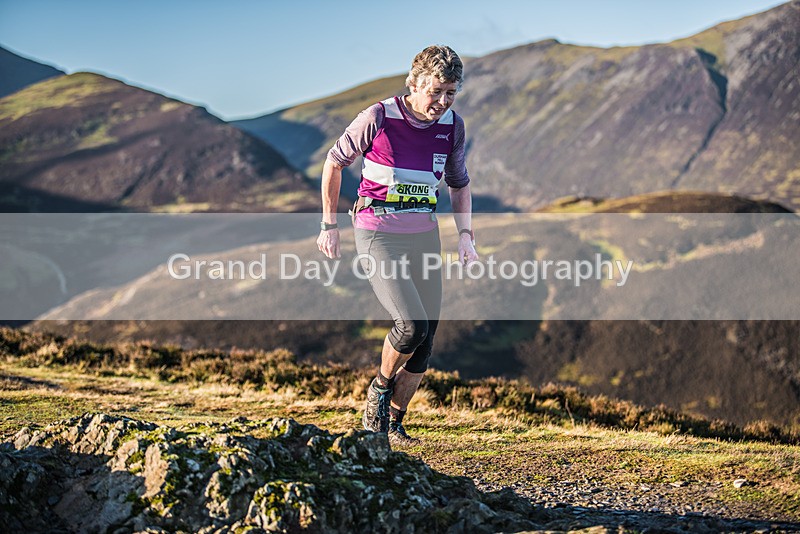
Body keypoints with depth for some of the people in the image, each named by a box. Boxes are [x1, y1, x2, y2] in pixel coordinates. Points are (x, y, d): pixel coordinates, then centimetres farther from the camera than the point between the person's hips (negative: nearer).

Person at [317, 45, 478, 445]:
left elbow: (459, 185, 17)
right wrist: (329, 226, 3)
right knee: (411, 325, -21)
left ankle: (393, 423, 20)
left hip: (425, 235, 5)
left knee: (425, 342, 2)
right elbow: (333, 162, 1)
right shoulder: (378, 118, -12)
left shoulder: (453, 126, 2)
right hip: (377, 232, -5)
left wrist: (465, 235, 4)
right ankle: (380, 389, 9)